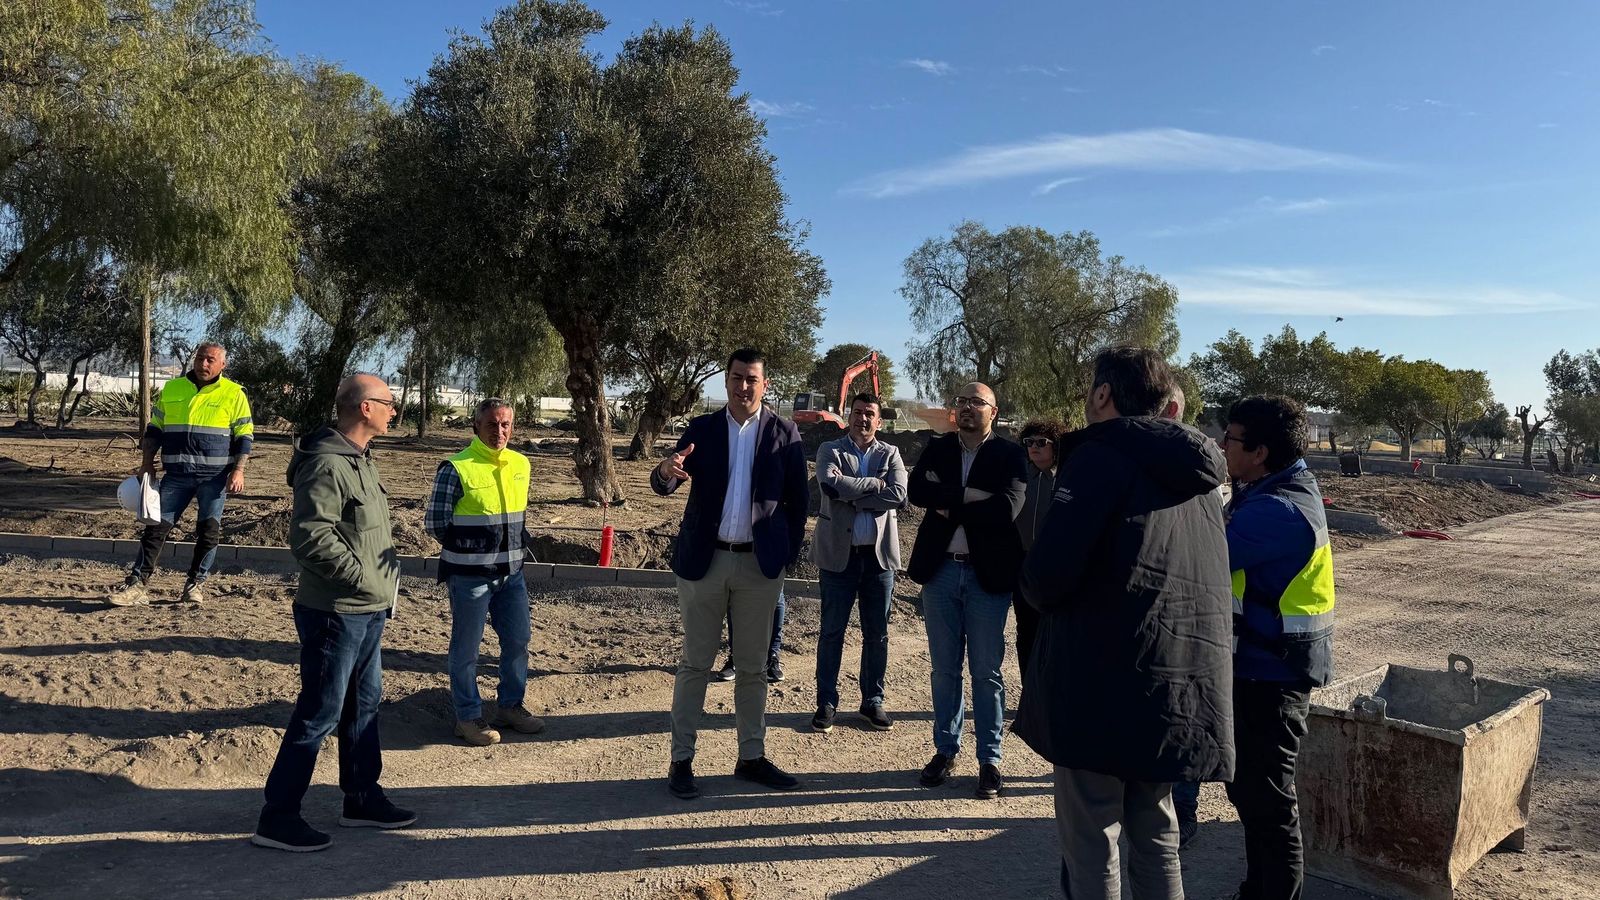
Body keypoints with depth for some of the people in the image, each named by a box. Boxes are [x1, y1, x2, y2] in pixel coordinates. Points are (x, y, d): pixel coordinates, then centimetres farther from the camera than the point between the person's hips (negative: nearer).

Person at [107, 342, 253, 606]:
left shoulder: (233, 394, 1)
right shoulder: (172, 389, 9)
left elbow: (244, 436, 2)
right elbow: (155, 428, 17)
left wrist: (238, 470, -8)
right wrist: (147, 463, 8)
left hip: (215, 476, -2)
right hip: (176, 475, 2)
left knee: (209, 530, 0)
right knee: (157, 526, -1)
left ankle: (196, 583, 15)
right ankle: (138, 585, 2)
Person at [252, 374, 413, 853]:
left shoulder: (360, 459, 12)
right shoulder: (326, 464, -20)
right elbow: (310, 537, -28)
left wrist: (385, 579, 12)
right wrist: (363, 576, -21)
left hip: (367, 611, 10)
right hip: (335, 613, -10)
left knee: (364, 704, 18)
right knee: (319, 714, -1)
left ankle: (363, 799, 32)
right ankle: (277, 817, 12)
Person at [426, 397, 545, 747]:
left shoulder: (520, 464, 6)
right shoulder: (456, 468, -13)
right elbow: (435, 522, -9)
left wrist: (519, 546, 8)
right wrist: (467, 550, -6)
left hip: (511, 573, 6)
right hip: (470, 576, -6)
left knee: (517, 642, 13)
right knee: (467, 648, 6)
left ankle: (510, 705, 30)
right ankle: (468, 717, 20)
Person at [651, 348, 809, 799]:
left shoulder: (784, 433, 1)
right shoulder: (702, 429, 2)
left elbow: (797, 499, 4)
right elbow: (664, 486, -7)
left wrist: (788, 552, -1)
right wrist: (667, 470, -30)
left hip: (760, 564, 0)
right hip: (704, 560, 0)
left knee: (752, 667, 11)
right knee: (695, 664, 7)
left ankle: (751, 757, 23)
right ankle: (681, 761, 15)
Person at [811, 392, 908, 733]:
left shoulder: (890, 454, 7)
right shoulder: (830, 450, 3)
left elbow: (899, 496, -10)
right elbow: (831, 484, -18)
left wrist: (852, 497, -13)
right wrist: (873, 484, -12)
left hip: (879, 554, 2)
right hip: (839, 553, -2)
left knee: (877, 635, 9)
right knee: (832, 632, 5)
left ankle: (873, 701, 22)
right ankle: (826, 703, 15)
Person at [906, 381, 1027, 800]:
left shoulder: (1010, 455, -3)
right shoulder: (937, 448, 8)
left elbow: (1007, 508, -19)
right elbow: (915, 491, -9)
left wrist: (949, 506, -12)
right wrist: (968, 497, -18)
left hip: (987, 573, -3)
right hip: (939, 570, 3)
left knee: (986, 671, 4)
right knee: (945, 668, 12)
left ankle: (989, 759, 14)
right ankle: (945, 749, 25)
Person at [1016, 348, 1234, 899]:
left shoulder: (1101, 455, -10)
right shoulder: (1193, 474, 15)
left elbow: (1048, 570, -20)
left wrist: (1039, 596, 3)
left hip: (1105, 683, -8)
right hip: (1183, 689, 8)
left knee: (1091, 837, 2)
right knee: (1156, 835, 18)